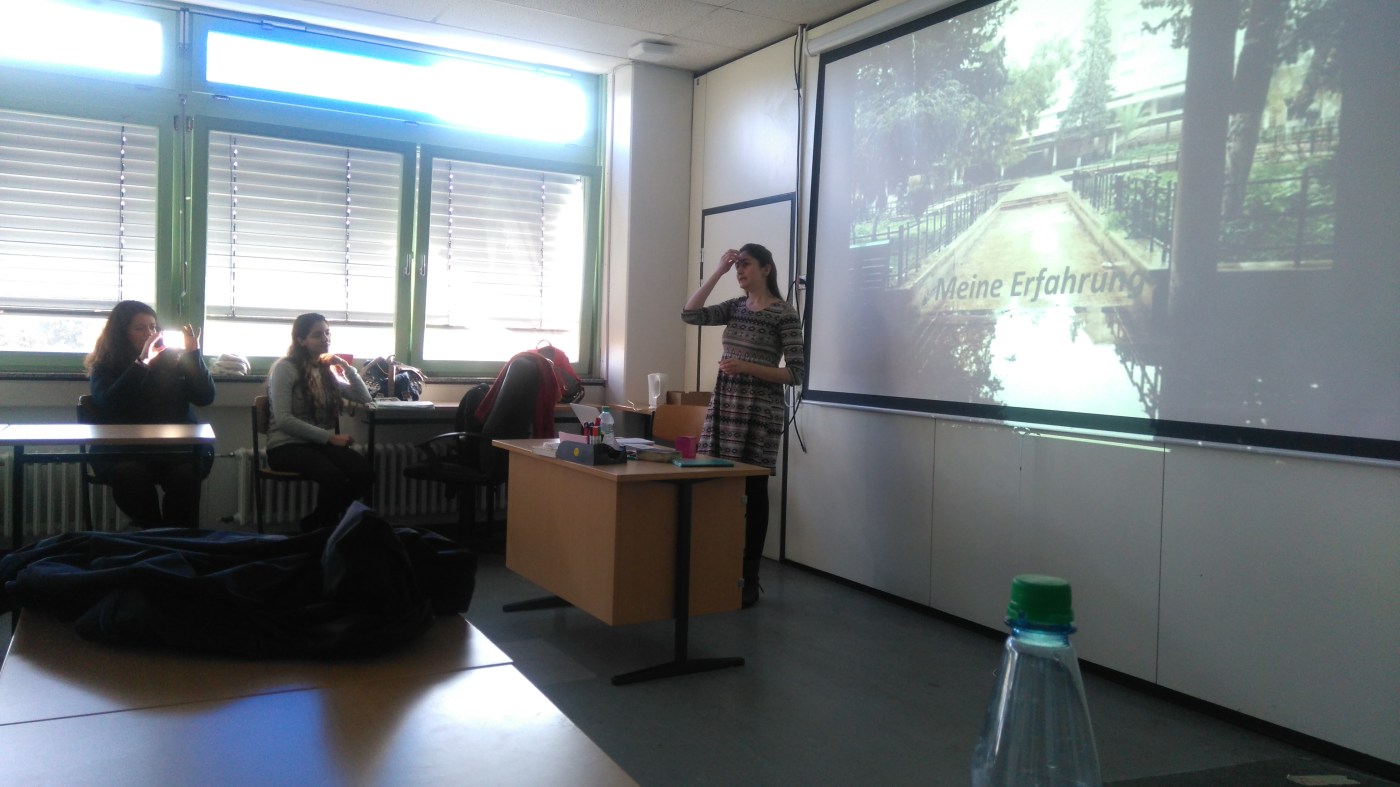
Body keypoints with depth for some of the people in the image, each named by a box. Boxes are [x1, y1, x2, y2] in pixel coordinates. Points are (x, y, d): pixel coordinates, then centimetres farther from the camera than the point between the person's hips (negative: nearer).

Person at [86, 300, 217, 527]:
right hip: (123, 450, -1)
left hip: (178, 446, 1)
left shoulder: (172, 359, 13)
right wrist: (141, 362, -13)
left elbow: (205, 398, 5)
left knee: (185, 475, -33)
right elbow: (109, 405, -10)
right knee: (131, 475, -35)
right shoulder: (105, 367, 10)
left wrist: (193, 354, -6)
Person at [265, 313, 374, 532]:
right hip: (286, 445, -6)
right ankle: (325, 530, -6)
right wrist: (329, 437, -18)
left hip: (320, 443, 6)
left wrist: (346, 366, 4)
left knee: (365, 473, -23)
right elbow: (283, 419, -14)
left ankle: (313, 522, -1)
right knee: (335, 478, -34)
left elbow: (364, 398, 16)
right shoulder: (285, 367, -5)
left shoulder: (327, 370, 16)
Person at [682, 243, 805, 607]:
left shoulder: (784, 313, -6)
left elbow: (797, 373, -10)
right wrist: (718, 271, -2)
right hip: (723, 403, 6)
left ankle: (749, 580, 10)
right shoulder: (736, 306, 12)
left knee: (752, 492, 0)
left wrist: (747, 367, -19)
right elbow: (690, 314, 0)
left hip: (759, 410, -6)